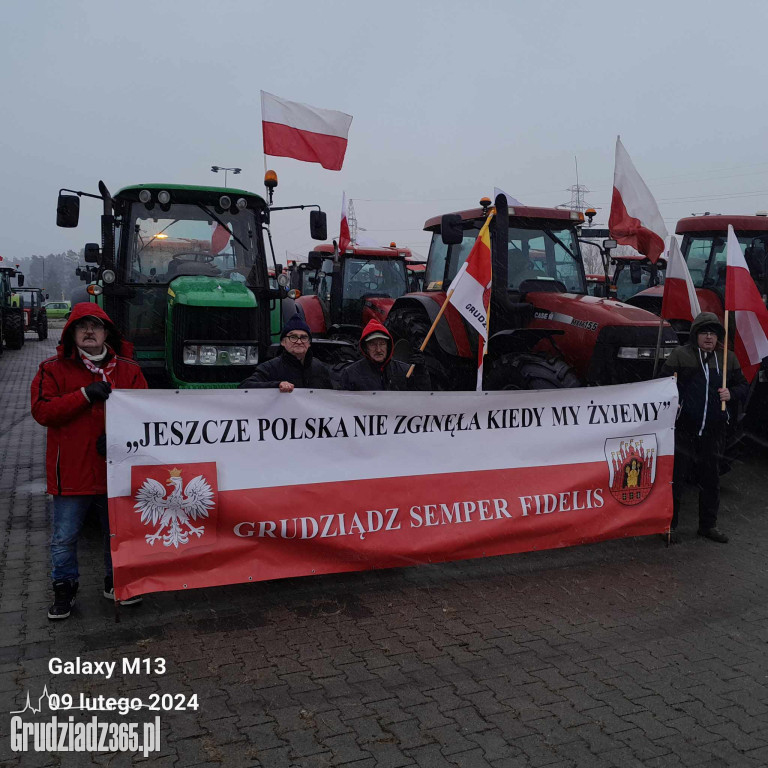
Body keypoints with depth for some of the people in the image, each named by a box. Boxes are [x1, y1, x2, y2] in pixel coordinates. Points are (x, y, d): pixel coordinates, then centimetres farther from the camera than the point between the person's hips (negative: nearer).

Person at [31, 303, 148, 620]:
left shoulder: (128, 370, 5)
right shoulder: (53, 369, 1)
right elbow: (41, 410, -10)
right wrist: (85, 394, -20)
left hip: (116, 468, 2)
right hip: (71, 472, -1)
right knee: (64, 537, 8)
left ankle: (116, 582, 33)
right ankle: (64, 587, 28)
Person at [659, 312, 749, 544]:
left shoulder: (728, 359, 11)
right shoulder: (680, 354, 0)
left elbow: (743, 385, 18)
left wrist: (731, 394, -3)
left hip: (714, 431, 4)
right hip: (683, 429, -4)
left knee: (711, 479, 12)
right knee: (676, 476, -1)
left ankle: (708, 525, 26)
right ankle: (669, 524, 10)